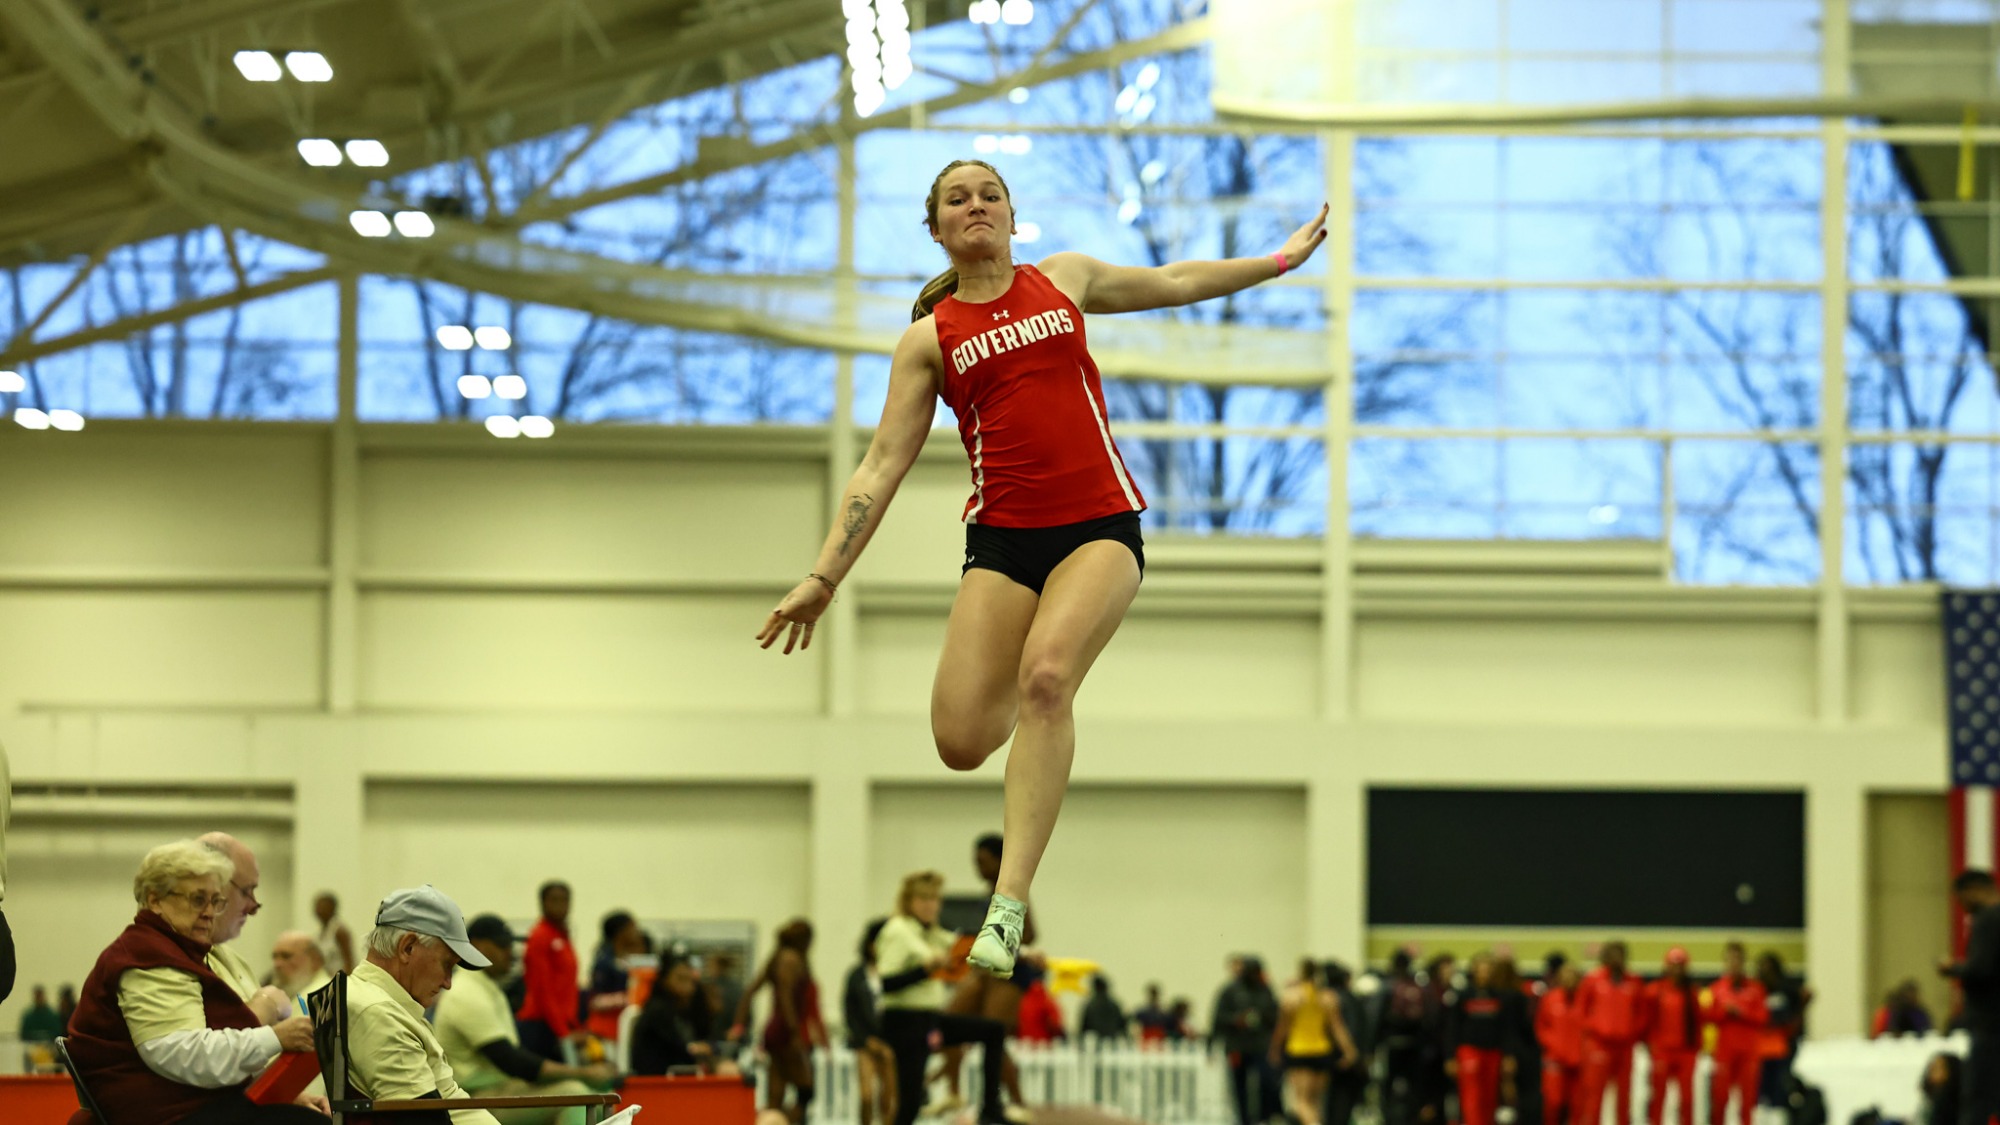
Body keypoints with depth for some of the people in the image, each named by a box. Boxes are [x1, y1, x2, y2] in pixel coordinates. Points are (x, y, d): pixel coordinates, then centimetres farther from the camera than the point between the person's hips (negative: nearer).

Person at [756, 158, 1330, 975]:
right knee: (960, 741, -12)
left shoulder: (1065, 278, 14)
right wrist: (824, 577, -1)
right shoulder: (929, 339, 10)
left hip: (1100, 524, -1)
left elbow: (1174, 283, 31)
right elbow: (881, 467, 7)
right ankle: (1034, 715, 29)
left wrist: (1281, 260, 36)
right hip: (1003, 538, 1)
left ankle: (1009, 905, -31)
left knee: (1046, 674, -28)